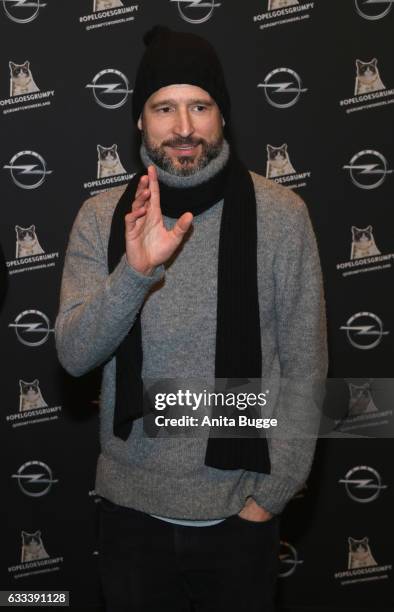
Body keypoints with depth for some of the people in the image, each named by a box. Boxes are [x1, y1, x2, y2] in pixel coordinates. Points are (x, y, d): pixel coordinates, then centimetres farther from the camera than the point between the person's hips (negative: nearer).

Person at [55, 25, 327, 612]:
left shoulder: (281, 214, -10)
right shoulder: (100, 218, -5)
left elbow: (304, 367, -6)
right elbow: (74, 355, -13)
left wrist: (273, 492, -7)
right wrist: (135, 272, -29)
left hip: (239, 511, -1)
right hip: (132, 506, 1)